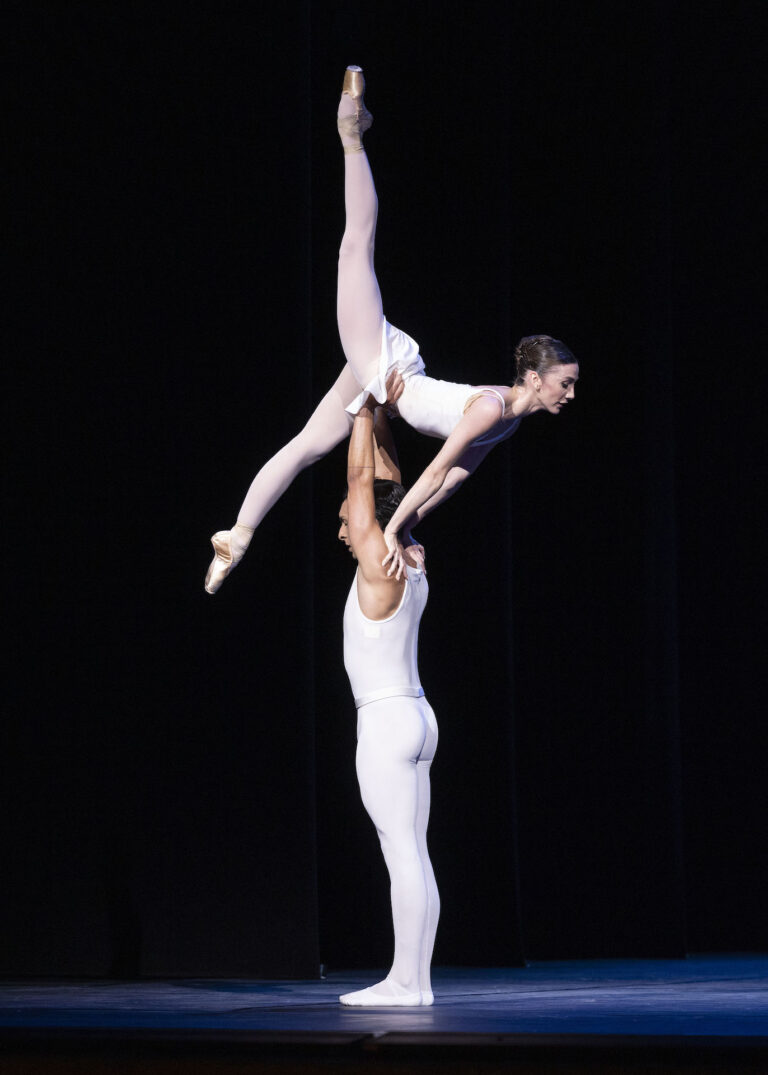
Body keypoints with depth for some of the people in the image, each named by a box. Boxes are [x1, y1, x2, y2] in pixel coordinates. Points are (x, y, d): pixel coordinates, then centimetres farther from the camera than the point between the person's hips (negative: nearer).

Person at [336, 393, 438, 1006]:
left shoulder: (379, 565, -12)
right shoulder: (412, 563, 10)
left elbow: (363, 477, -8)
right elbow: (388, 482, 21)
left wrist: (366, 411, 0)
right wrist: (379, 420, 24)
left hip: (386, 720, -9)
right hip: (413, 716, 9)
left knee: (403, 853, -9)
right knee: (413, 857, 6)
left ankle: (407, 981, -9)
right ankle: (412, 978, 6)